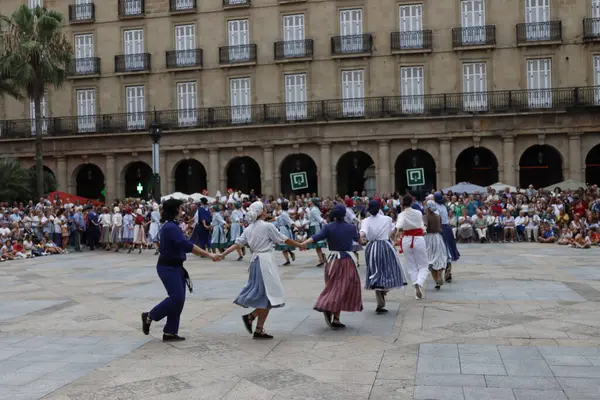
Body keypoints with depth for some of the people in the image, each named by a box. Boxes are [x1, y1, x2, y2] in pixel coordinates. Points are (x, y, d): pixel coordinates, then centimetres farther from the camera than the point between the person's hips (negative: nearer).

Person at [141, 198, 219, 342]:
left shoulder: (171, 225, 12)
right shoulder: (171, 227, -21)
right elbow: (188, 246, -29)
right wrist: (209, 255, -30)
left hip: (175, 267, 10)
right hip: (168, 267, -10)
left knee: (179, 299, 7)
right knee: (176, 297, -11)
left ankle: (170, 333, 12)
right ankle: (149, 316, 7)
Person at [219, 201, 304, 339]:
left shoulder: (249, 228, 10)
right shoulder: (268, 226, -9)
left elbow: (237, 243, 2)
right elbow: (284, 240, -4)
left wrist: (222, 254, 3)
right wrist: (300, 245, 8)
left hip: (255, 260, 8)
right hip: (266, 261, -8)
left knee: (264, 295, 13)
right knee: (269, 295, 2)